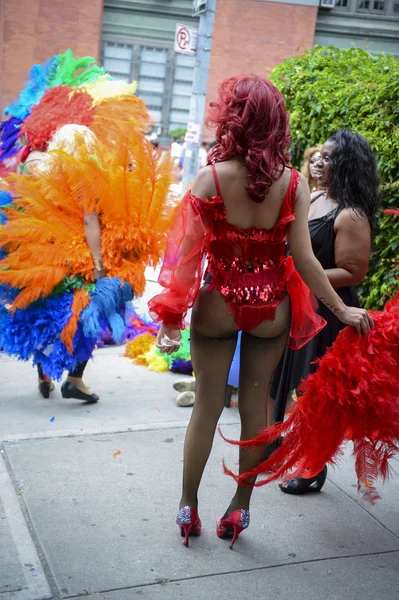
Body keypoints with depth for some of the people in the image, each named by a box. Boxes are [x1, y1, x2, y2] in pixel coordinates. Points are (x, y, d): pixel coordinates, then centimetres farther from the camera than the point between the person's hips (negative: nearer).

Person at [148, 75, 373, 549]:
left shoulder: (212, 177, -13)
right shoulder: (294, 183, -9)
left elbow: (189, 252, -12)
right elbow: (303, 259, -10)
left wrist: (170, 318, -4)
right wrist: (342, 309, 1)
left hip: (217, 306, -1)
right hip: (271, 308, 1)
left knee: (206, 407, 12)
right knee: (255, 406, 14)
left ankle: (188, 507, 25)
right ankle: (240, 508, 26)